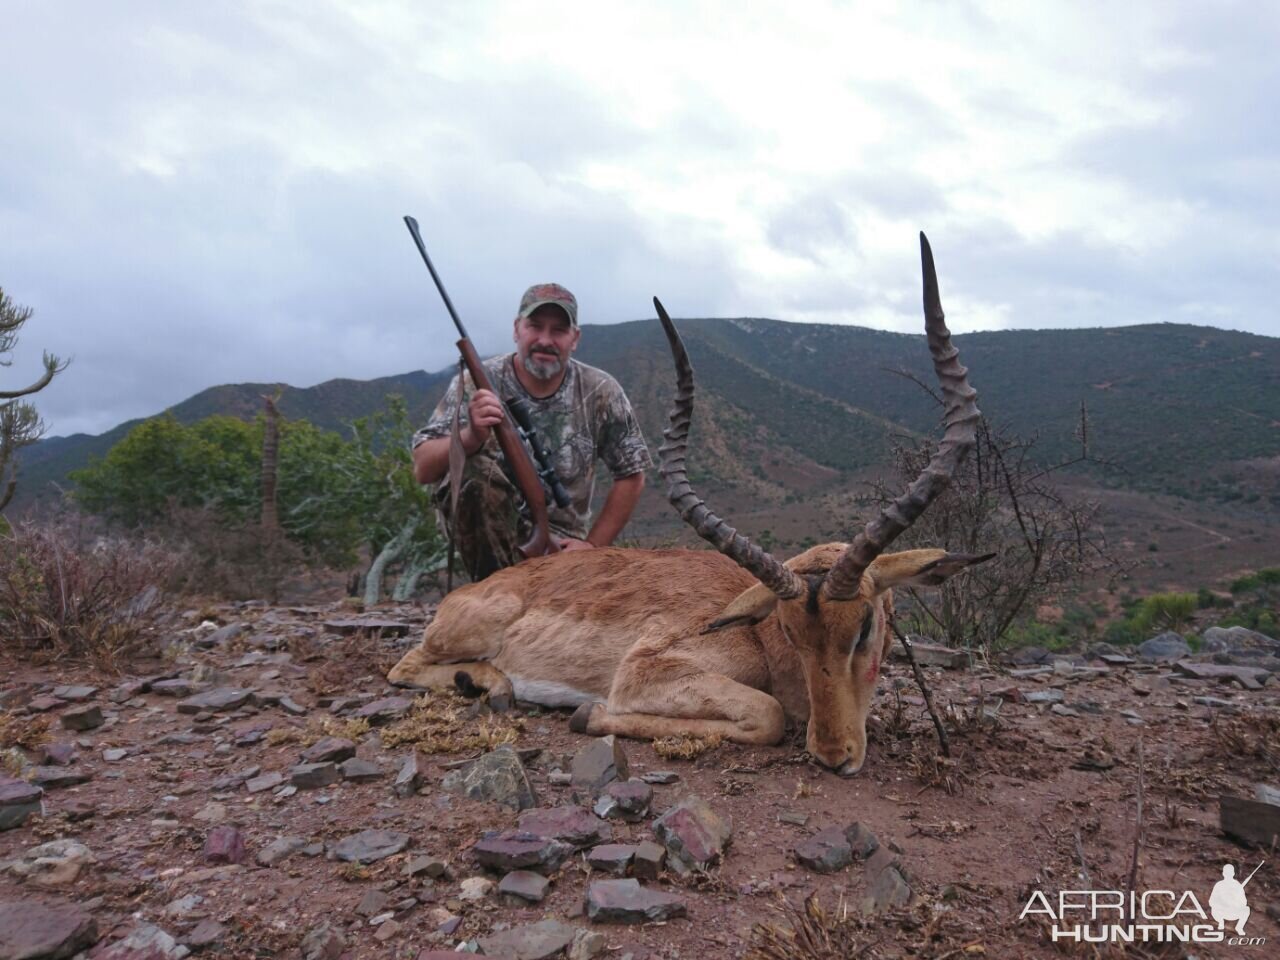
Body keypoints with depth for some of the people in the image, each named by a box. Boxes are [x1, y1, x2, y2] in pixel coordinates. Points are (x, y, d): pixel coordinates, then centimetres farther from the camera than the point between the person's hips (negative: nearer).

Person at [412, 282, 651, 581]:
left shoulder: (600, 393, -3)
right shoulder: (476, 384, -8)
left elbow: (631, 475, 5)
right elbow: (423, 469, -15)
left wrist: (593, 545, -3)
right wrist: (471, 437, -36)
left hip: (558, 542, 2)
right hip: (487, 531, -2)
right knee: (470, 468, -31)